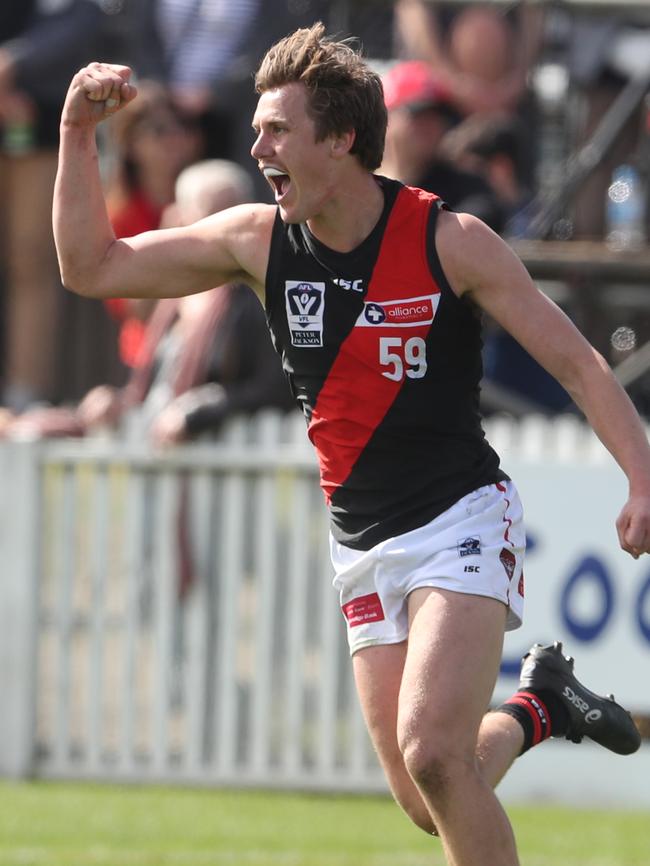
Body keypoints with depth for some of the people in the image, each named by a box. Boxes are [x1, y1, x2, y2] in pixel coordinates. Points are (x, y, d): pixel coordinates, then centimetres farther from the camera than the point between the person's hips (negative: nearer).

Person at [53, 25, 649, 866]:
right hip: (363, 545, 5)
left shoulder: (449, 241, -12)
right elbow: (90, 267, 6)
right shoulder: (258, 240, 0)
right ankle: (539, 706, 31)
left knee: (432, 757, -24)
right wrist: (77, 133, -5)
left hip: (462, 520, -5)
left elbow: (577, 363, -9)